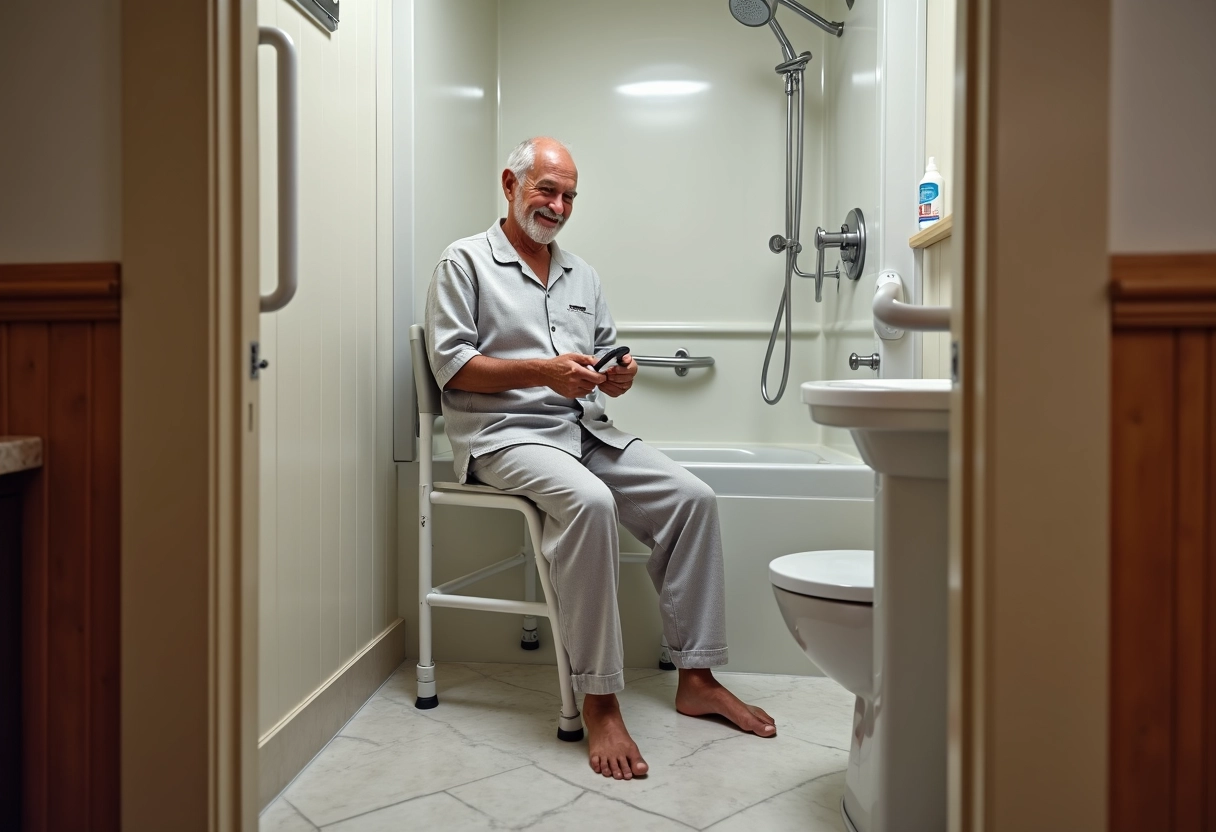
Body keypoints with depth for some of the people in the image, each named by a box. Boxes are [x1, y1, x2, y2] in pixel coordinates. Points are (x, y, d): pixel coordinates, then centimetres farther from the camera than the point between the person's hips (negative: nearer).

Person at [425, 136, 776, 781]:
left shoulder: (580, 275, 22)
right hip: (506, 432, -6)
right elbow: (451, 363, -7)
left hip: (586, 429, 7)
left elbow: (608, 359, 21)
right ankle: (598, 701, -27)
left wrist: (619, 377, -5)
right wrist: (544, 371, -18)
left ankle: (696, 678, -5)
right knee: (588, 502, -35)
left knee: (691, 497, -12)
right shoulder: (466, 262, 4)